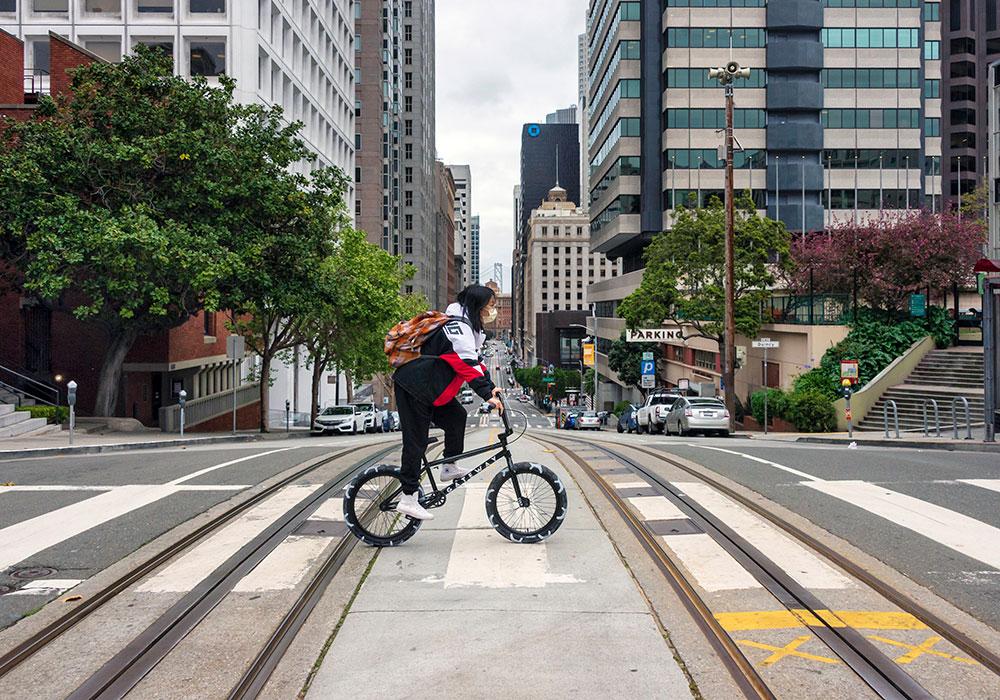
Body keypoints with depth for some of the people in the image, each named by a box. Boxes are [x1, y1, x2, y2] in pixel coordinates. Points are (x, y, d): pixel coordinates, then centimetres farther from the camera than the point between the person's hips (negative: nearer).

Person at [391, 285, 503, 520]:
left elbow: (474, 360, 18)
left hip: (427, 386, 10)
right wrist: (487, 395, -35)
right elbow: (467, 364, -31)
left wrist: (490, 387, 9)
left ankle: (449, 468, 16)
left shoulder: (467, 326, 12)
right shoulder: (458, 327, -21)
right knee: (416, 442, -7)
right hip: (413, 388, -10)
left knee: (457, 416, 8)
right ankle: (408, 499, -2)